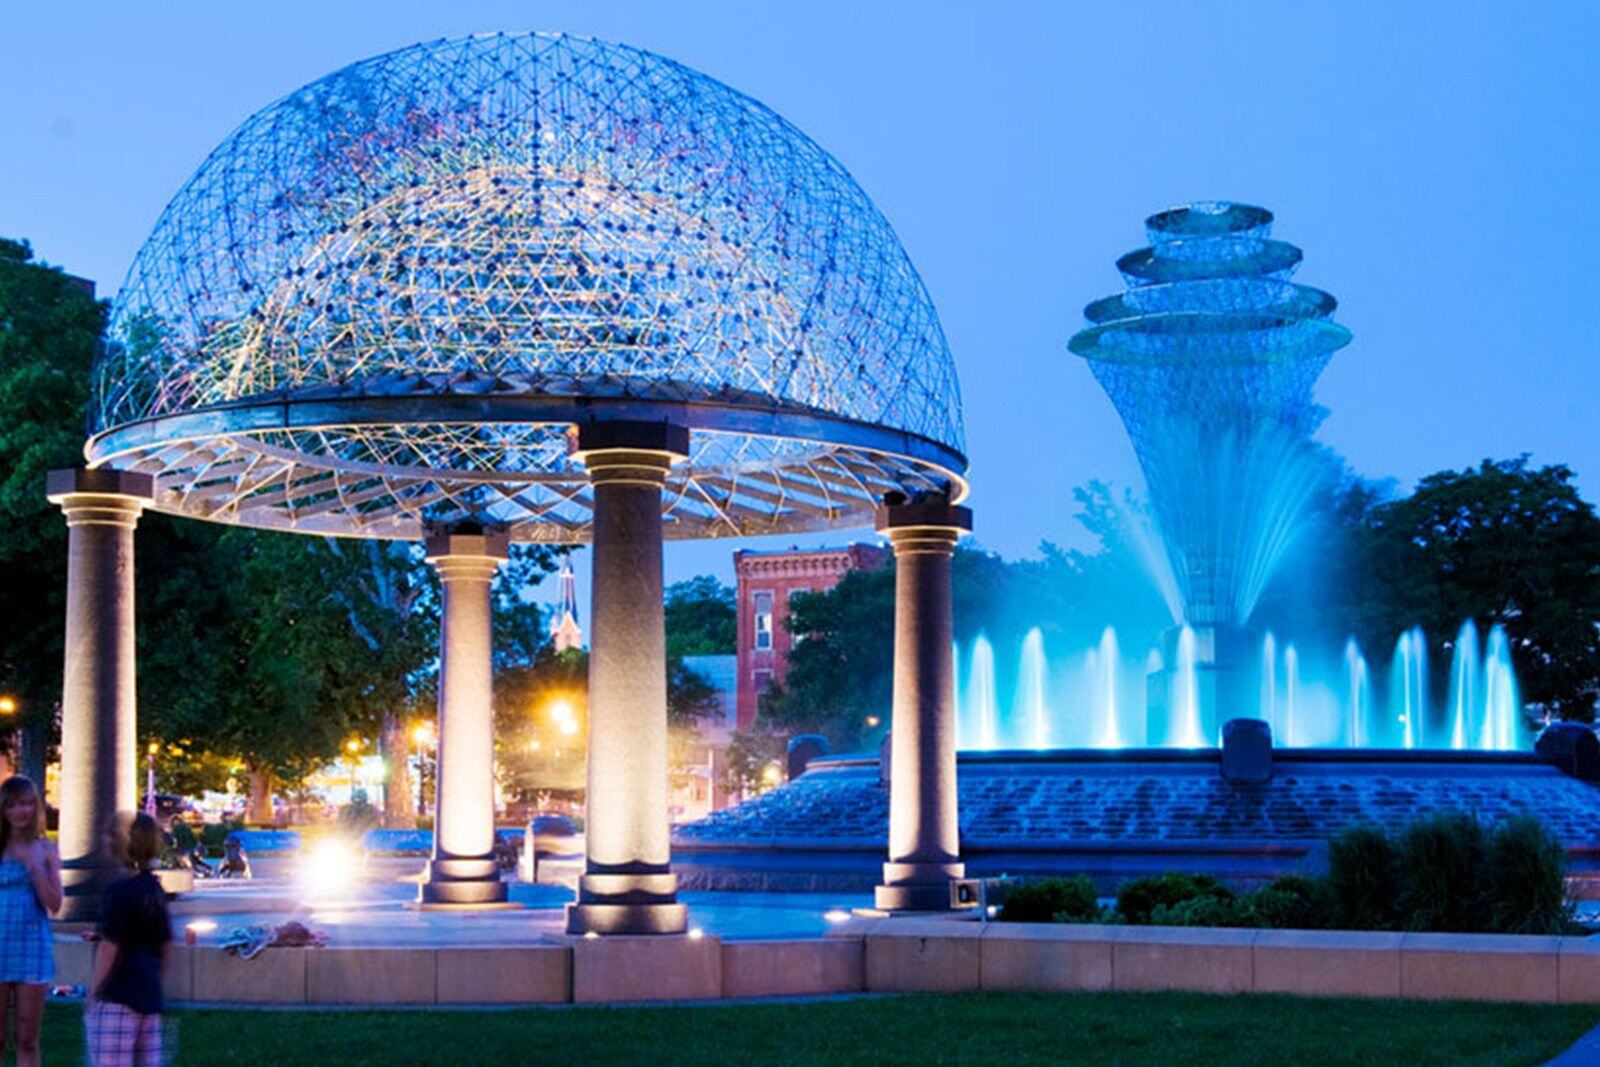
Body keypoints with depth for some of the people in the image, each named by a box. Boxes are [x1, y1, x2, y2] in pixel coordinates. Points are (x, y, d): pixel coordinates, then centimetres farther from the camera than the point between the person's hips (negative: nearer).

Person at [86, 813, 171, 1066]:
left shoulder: (119, 891, -12)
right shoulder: (155, 890, 13)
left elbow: (109, 948, -13)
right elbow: (165, 944, 19)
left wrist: (93, 994, -6)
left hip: (118, 996, -9)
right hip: (149, 995, 9)